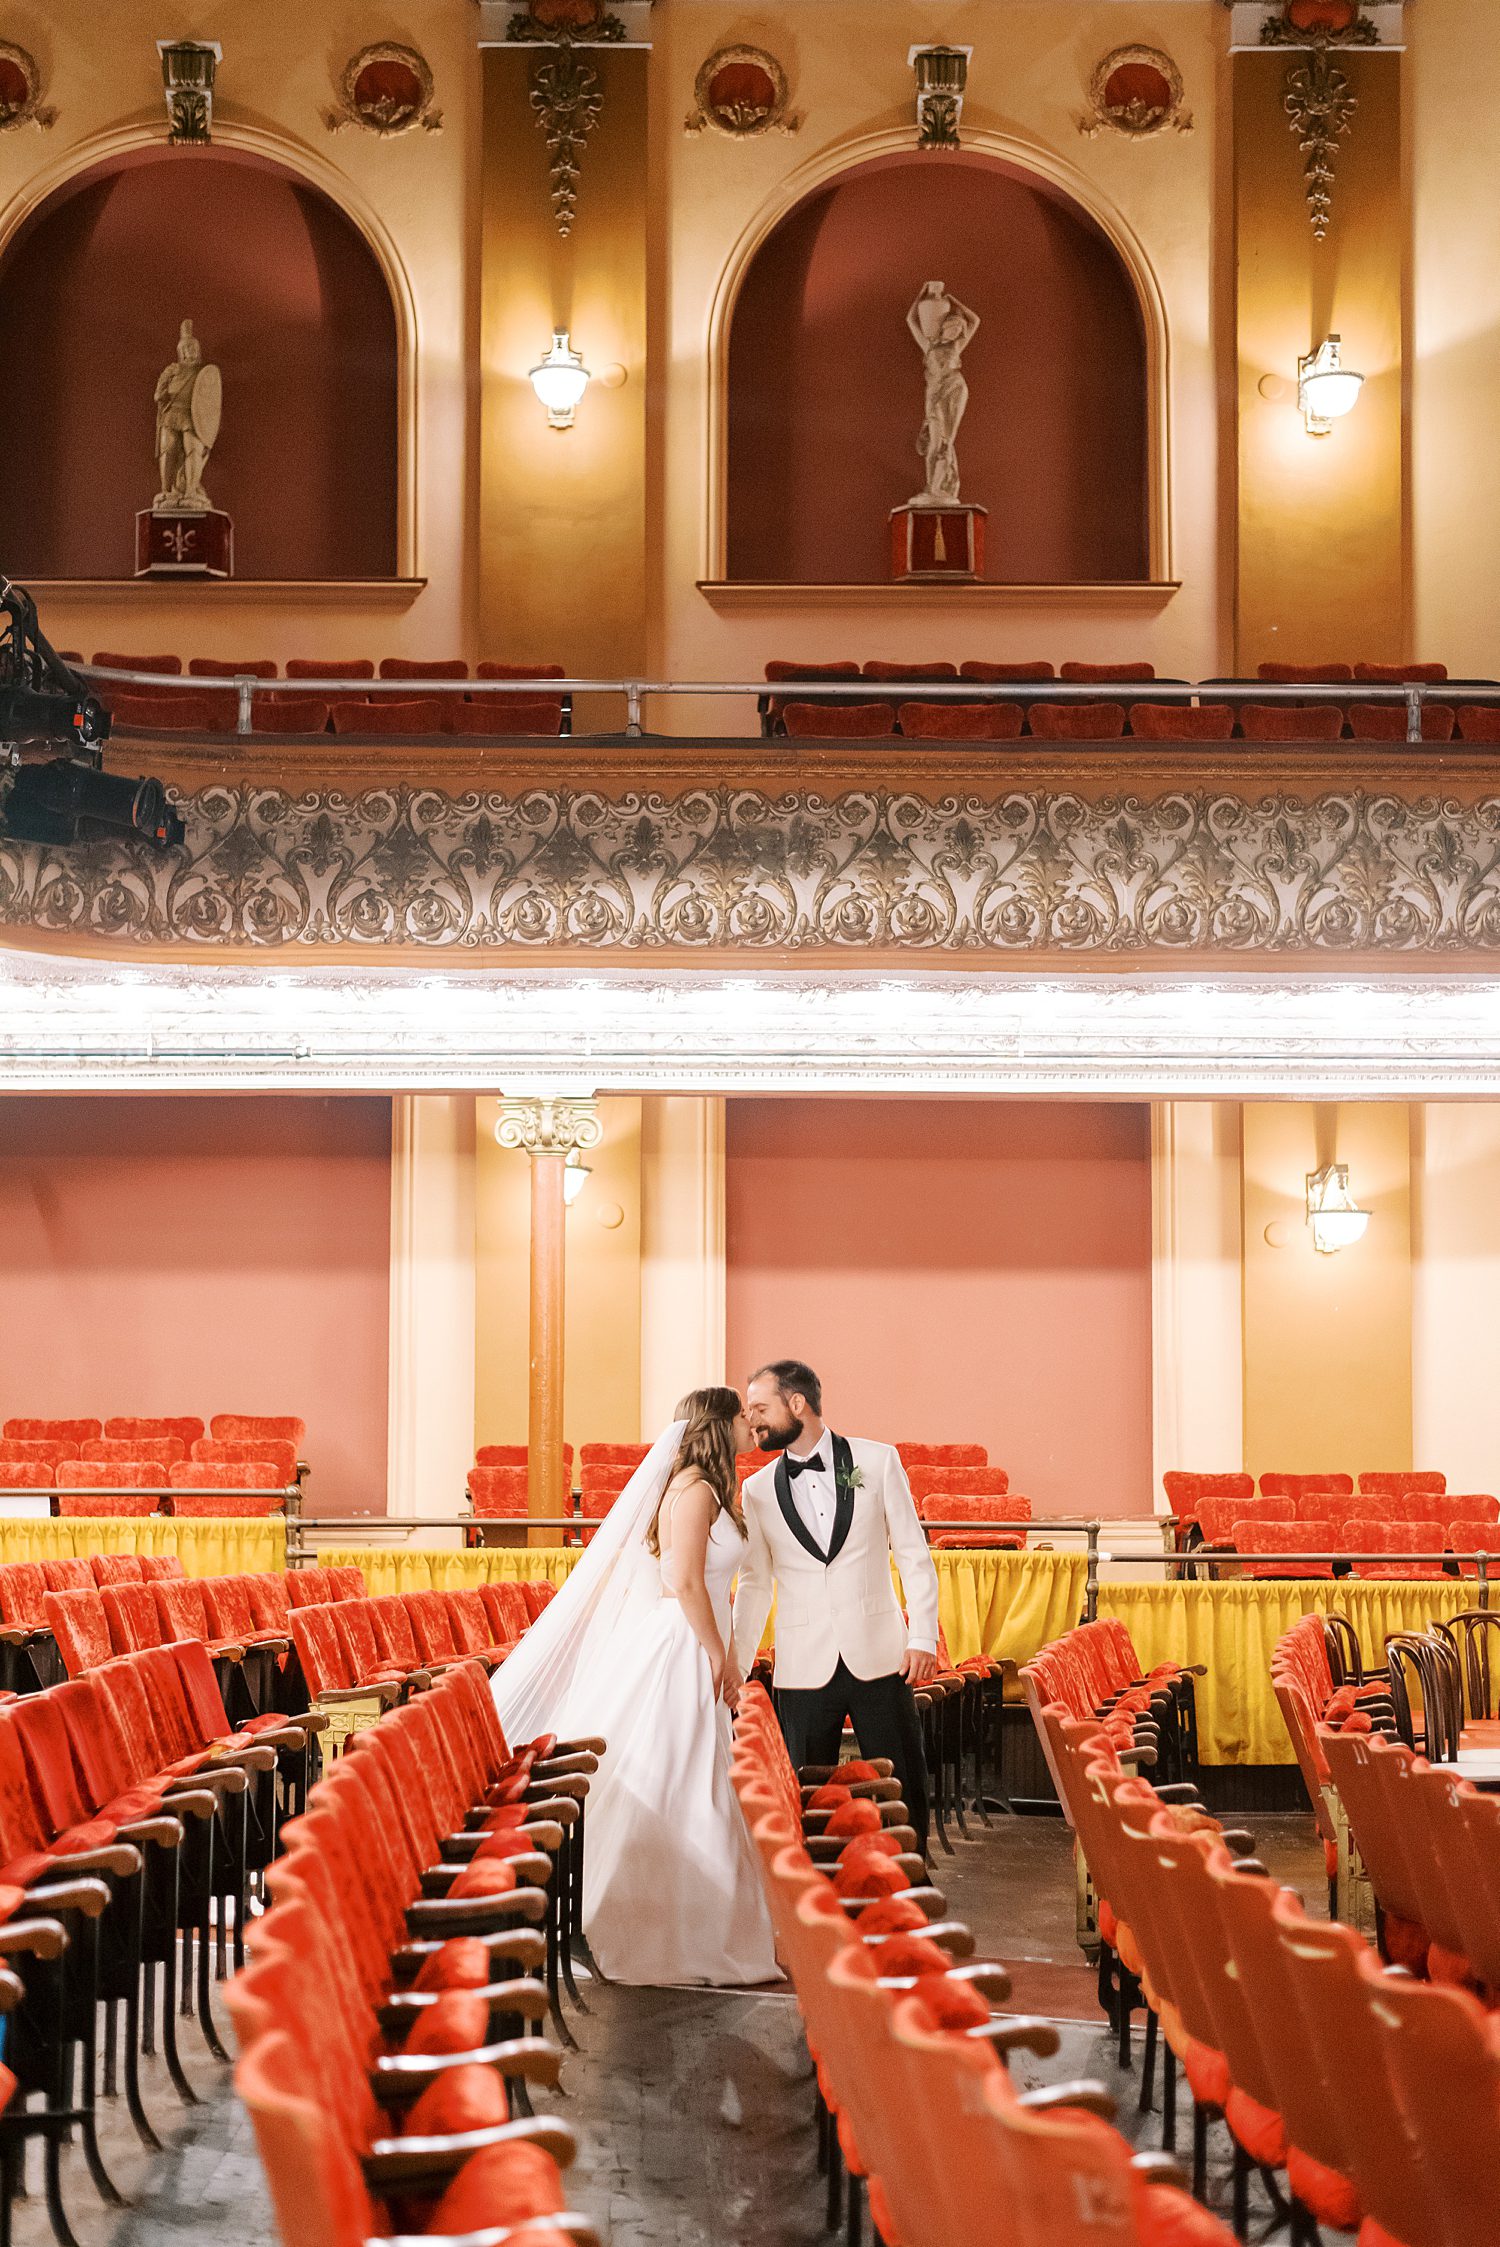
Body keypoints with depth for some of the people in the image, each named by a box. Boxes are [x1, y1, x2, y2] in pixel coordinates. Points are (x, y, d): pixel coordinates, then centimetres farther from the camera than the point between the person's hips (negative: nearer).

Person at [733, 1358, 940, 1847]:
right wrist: (735, 1667, 6)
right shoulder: (758, 1490, 7)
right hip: (804, 1667, 1)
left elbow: (913, 1555, 3)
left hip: (879, 1658, -1)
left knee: (903, 1789, 3)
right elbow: (755, 1586, 11)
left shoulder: (878, 1460, 2)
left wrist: (923, 1637, -4)